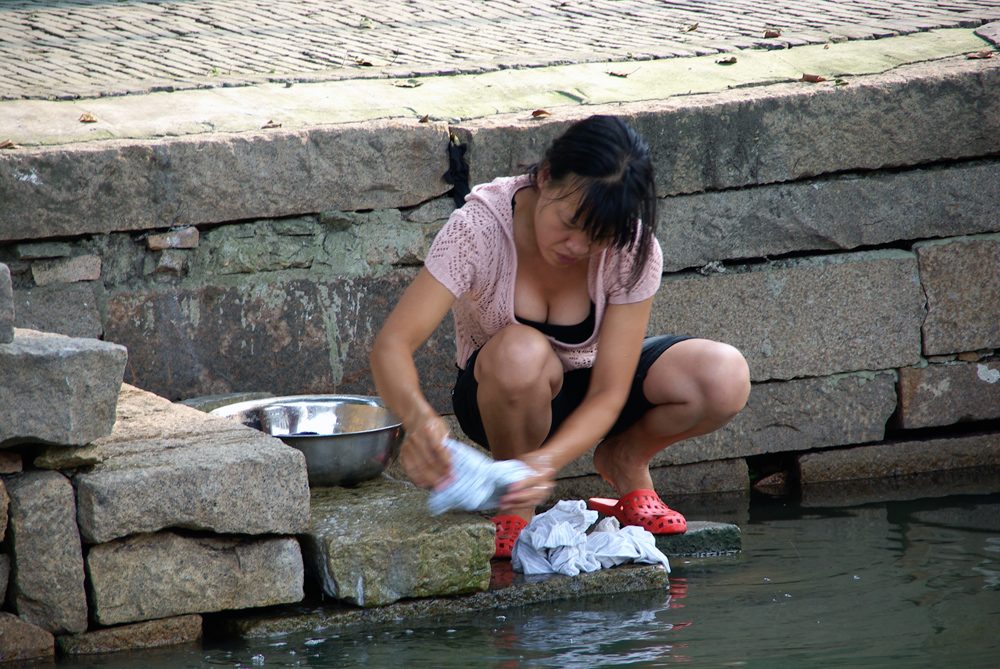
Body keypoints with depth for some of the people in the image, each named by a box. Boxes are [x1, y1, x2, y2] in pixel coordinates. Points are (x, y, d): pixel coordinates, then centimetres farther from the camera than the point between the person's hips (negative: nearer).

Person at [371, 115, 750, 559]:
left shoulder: (633, 252, -23)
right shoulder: (480, 229, -29)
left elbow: (607, 395, -25)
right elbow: (392, 344, -36)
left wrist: (548, 461, -45)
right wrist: (417, 417, -58)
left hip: (587, 400, 2)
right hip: (500, 400, -2)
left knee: (726, 377, -26)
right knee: (521, 353, -41)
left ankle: (623, 461, 5)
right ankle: (515, 504, -11)